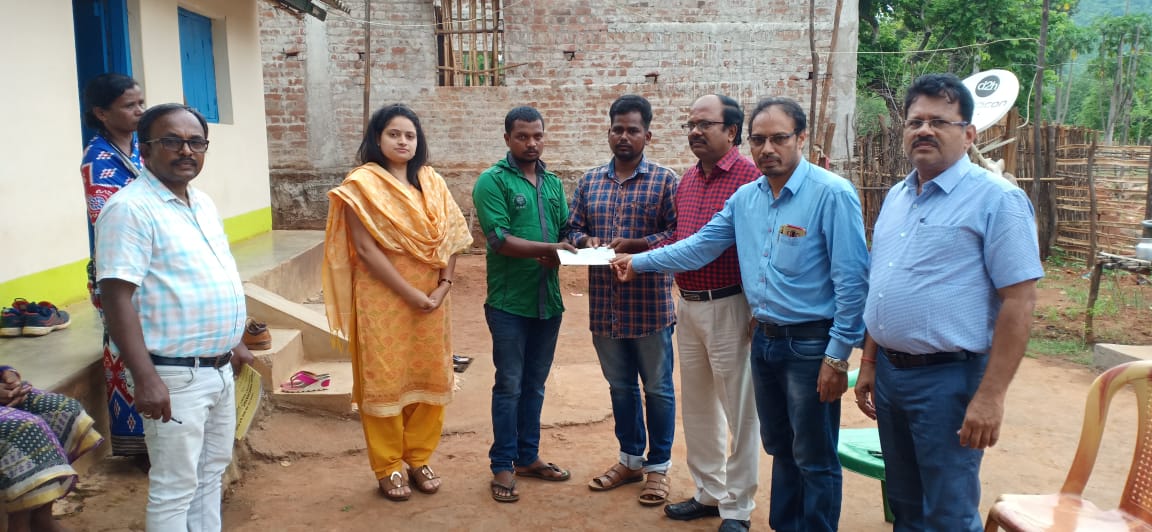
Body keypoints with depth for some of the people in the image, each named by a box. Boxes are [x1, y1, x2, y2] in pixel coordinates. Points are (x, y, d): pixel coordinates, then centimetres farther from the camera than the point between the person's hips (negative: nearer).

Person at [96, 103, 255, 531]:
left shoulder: (204, 204, 11)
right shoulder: (130, 209, -16)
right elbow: (117, 298, -22)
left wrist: (234, 342, 22)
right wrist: (145, 378, -27)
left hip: (219, 368, 9)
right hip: (174, 375, -8)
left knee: (211, 471, 20)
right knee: (175, 488, 1)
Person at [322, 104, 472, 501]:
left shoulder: (431, 182, 8)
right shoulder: (362, 184, -7)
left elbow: (451, 238, 6)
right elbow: (365, 249, -13)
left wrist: (443, 286, -8)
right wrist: (410, 293, -16)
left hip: (430, 298, 5)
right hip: (383, 298, -4)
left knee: (428, 377, 9)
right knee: (384, 380, 3)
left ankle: (418, 458, 25)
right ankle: (389, 468, 16)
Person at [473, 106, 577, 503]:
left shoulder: (553, 183, 12)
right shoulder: (493, 181, -7)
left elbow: (567, 231, 11)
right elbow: (499, 240, -17)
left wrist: (560, 253, -11)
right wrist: (546, 248, -27)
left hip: (548, 299, 6)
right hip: (509, 302, -6)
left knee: (535, 384, 15)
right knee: (509, 385, 2)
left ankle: (527, 456, 27)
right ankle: (503, 466, 13)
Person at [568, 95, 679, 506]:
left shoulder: (665, 180, -5)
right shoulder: (589, 181, 10)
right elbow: (574, 229, 11)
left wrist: (637, 245, -22)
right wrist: (587, 241, -10)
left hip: (650, 304, -4)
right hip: (605, 305, 5)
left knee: (657, 387, 8)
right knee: (620, 386, 16)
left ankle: (658, 466, 22)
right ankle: (630, 459, 32)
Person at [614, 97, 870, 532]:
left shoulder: (832, 194, -15)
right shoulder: (745, 198, 7)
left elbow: (852, 280, -16)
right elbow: (699, 247, 16)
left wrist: (838, 355, -16)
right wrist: (640, 262, 17)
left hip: (810, 344, -6)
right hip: (764, 339, 7)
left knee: (815, 461, 4)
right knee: (780, 449, 19)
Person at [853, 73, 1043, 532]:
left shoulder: (996, 199, -11)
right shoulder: (896, 196, 11)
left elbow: (1019, 301, -16)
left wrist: (991, 396, -20)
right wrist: (869, 363, 15)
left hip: (948, 377, -7)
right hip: (889, 372, 7)